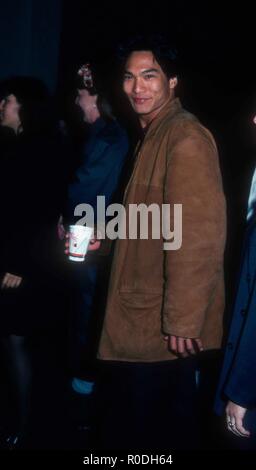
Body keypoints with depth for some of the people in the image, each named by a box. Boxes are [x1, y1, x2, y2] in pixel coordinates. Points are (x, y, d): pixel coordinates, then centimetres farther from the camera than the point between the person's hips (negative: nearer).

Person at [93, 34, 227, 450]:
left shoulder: (186, 138, -16)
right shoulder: (151, 134, 15)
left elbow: (199, 236, -22)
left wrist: (183, 322, -21)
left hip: (165, 330, -9)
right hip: (139, 322, 10)